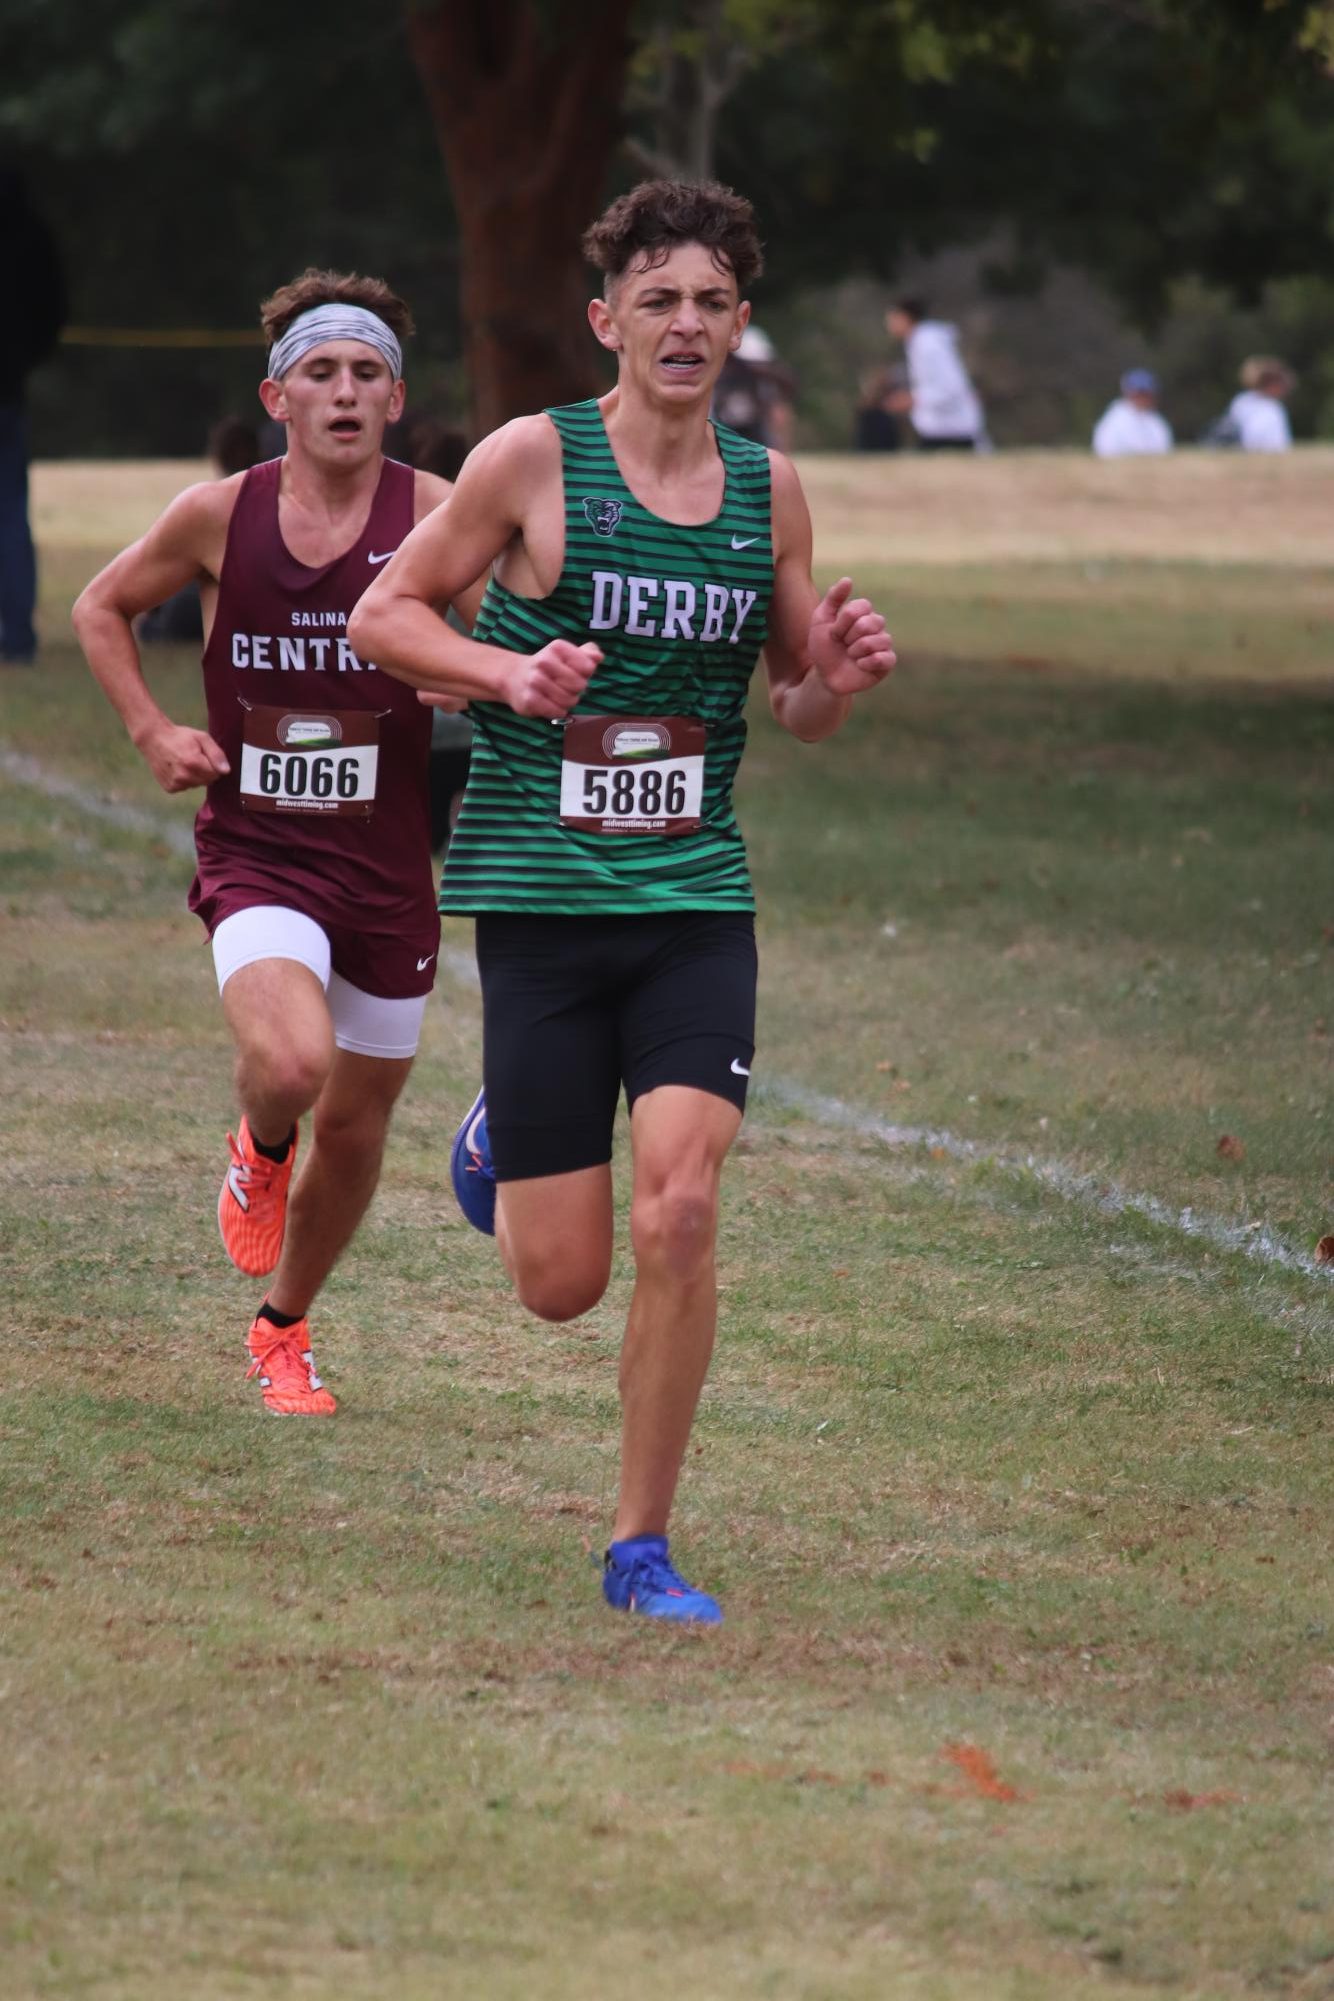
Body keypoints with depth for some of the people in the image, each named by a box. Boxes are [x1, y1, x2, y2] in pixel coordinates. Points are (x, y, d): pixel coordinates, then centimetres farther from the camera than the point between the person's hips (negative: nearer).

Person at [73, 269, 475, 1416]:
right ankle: (259, 1151, 9)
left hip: (390, 868, 2)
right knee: (292, 1063, -29)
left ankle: (283, 1331, 38)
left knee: (355, 1127, 12)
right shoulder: (220, 517, -3)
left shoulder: (434, 515, -6)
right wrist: (152, 732, 1)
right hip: (256, 857, -1)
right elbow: (103, 609, 14)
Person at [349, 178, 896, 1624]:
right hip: (539, 898, -2)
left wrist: (840, 678, -6)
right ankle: (502, 1141, 38)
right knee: (561, 1283, 0)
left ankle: (642, 1547, -2)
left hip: (696, 899, 2)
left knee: (679, 1214, -17)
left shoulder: (766, 489, 7)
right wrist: (509, 670, -16)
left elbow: (796, 705, 18)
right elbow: (383, 613, 1)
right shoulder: (534, 459, -4)